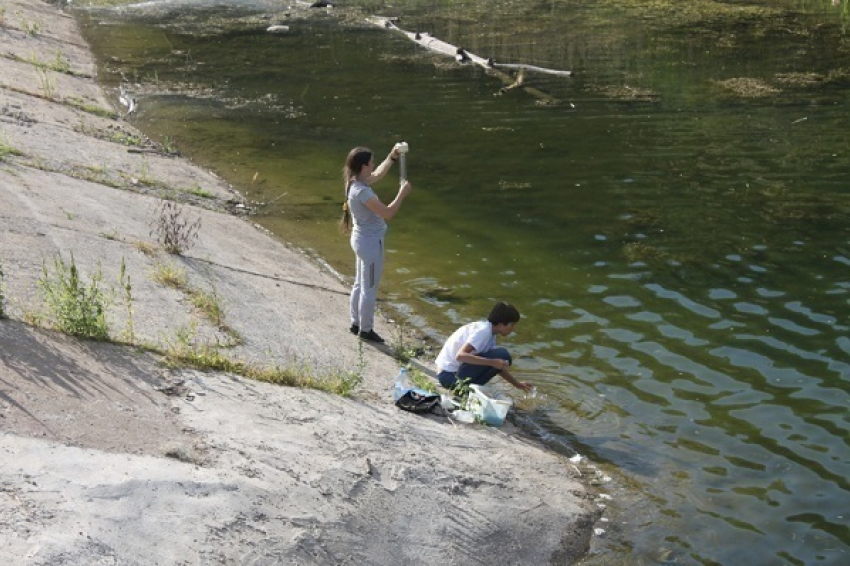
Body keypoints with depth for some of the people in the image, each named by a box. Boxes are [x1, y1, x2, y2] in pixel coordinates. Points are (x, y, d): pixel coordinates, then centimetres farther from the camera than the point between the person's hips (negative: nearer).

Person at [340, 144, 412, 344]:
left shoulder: (355, 183, 0)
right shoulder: (362, 192, -29)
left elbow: (379, 174, 19)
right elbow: (388, 213, -27)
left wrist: (392, 157, 11)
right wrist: (402, 193, -17)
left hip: (362, 239, 10)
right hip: (371, 242, -10)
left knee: (360, 284, 21)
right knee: (369, 289, 5)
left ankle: (356, 323, 34)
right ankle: (366, 330, 17)